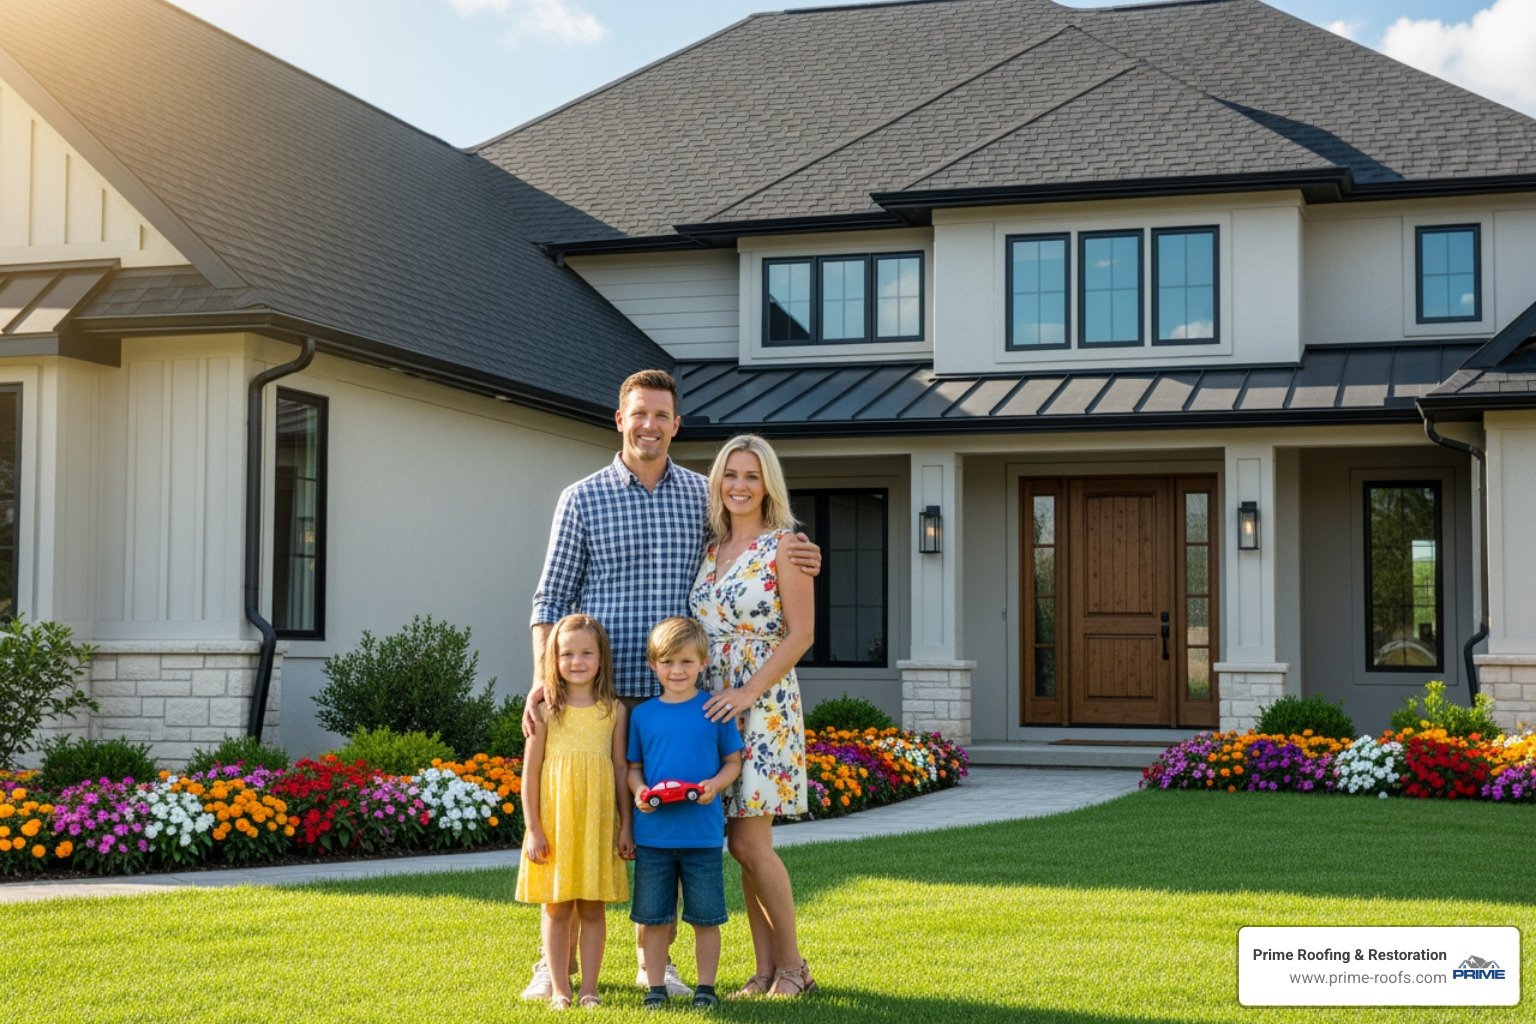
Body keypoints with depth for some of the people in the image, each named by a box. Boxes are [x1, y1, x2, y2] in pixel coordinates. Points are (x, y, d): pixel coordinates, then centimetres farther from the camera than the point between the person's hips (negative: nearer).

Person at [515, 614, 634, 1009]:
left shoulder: (614, 711, 2)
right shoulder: (547, 711, -2)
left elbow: (622, 769, 5)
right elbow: (530, 773, -1)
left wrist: (626, 827, 2)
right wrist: (534, 830, -5)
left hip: (598, 826, 1)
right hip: (556, 826, -1)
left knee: (592, 909, 5)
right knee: (557, 909, 5)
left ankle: (589, 989, 13)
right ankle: (560, 990, 14)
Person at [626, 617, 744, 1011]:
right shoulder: (643, 715, 4)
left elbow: (733, 761, 4)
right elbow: (633, 766, 12)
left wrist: (715, 784, -14)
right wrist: (639, 790, -9)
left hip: (702, 834, -2)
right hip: (653, 834, 2)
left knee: (705, 916, 6)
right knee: (653, 915, 8)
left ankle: (705, 987, 18)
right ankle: (655, 987, 19)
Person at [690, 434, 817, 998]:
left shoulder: (784, 547, -5)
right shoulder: (710, 549, 13)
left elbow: (801, 634, -10)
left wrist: (749, 693, -16)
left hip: (763, 704, -6)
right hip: (711, 706, 6)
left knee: (749, 841, -9)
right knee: (742, 844, 6)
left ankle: (792, 965, 5)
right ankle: (766, 968, 13)